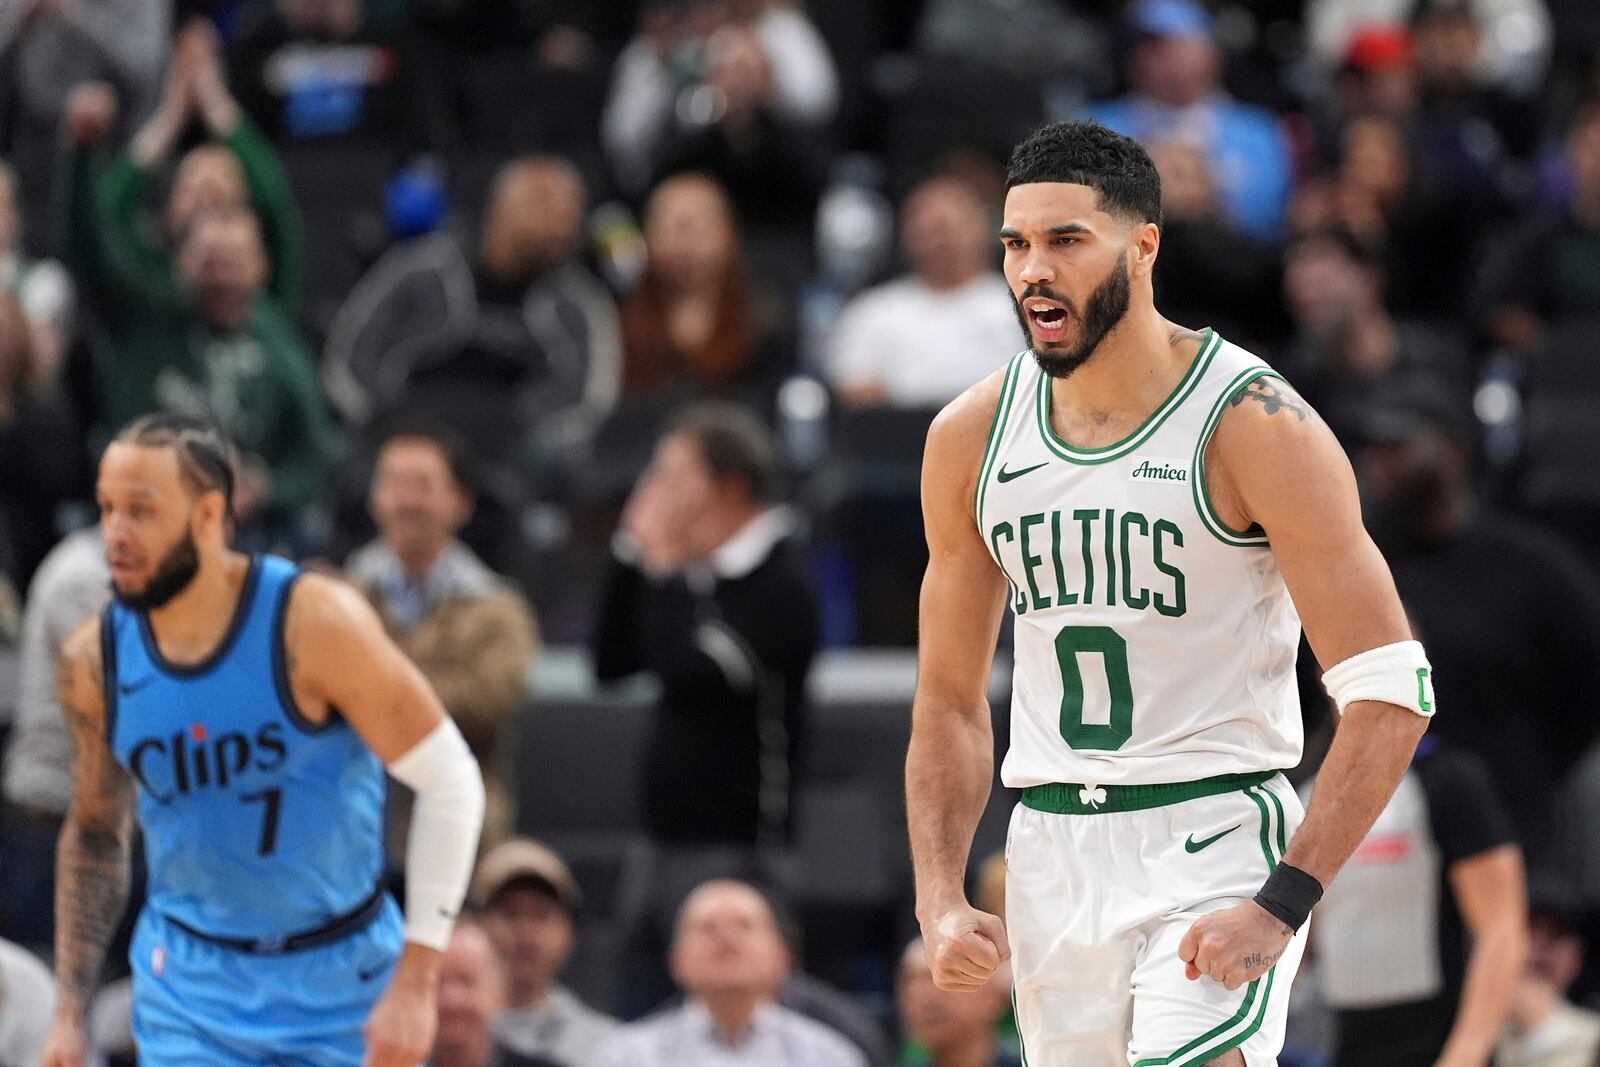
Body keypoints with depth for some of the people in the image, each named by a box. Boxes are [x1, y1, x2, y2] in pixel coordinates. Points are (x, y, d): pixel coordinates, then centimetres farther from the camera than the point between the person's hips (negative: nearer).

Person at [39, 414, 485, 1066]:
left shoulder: (316, 623, -19)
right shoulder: (94, 661, -7)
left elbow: (450, 781, -15)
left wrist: (415, 981, -19)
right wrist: (68, 1014, 5)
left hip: (340, 980, -2)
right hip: (190, 985, 2)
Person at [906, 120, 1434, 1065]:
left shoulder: (1254, 426, -11)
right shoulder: (972, 438, 5)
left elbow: (1391, 694, -13)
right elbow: (950, 701, 14)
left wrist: (1280, 906, -20)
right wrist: (941, 902, 1)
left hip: (1218, 841, -6)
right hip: (1052, 852, 6)